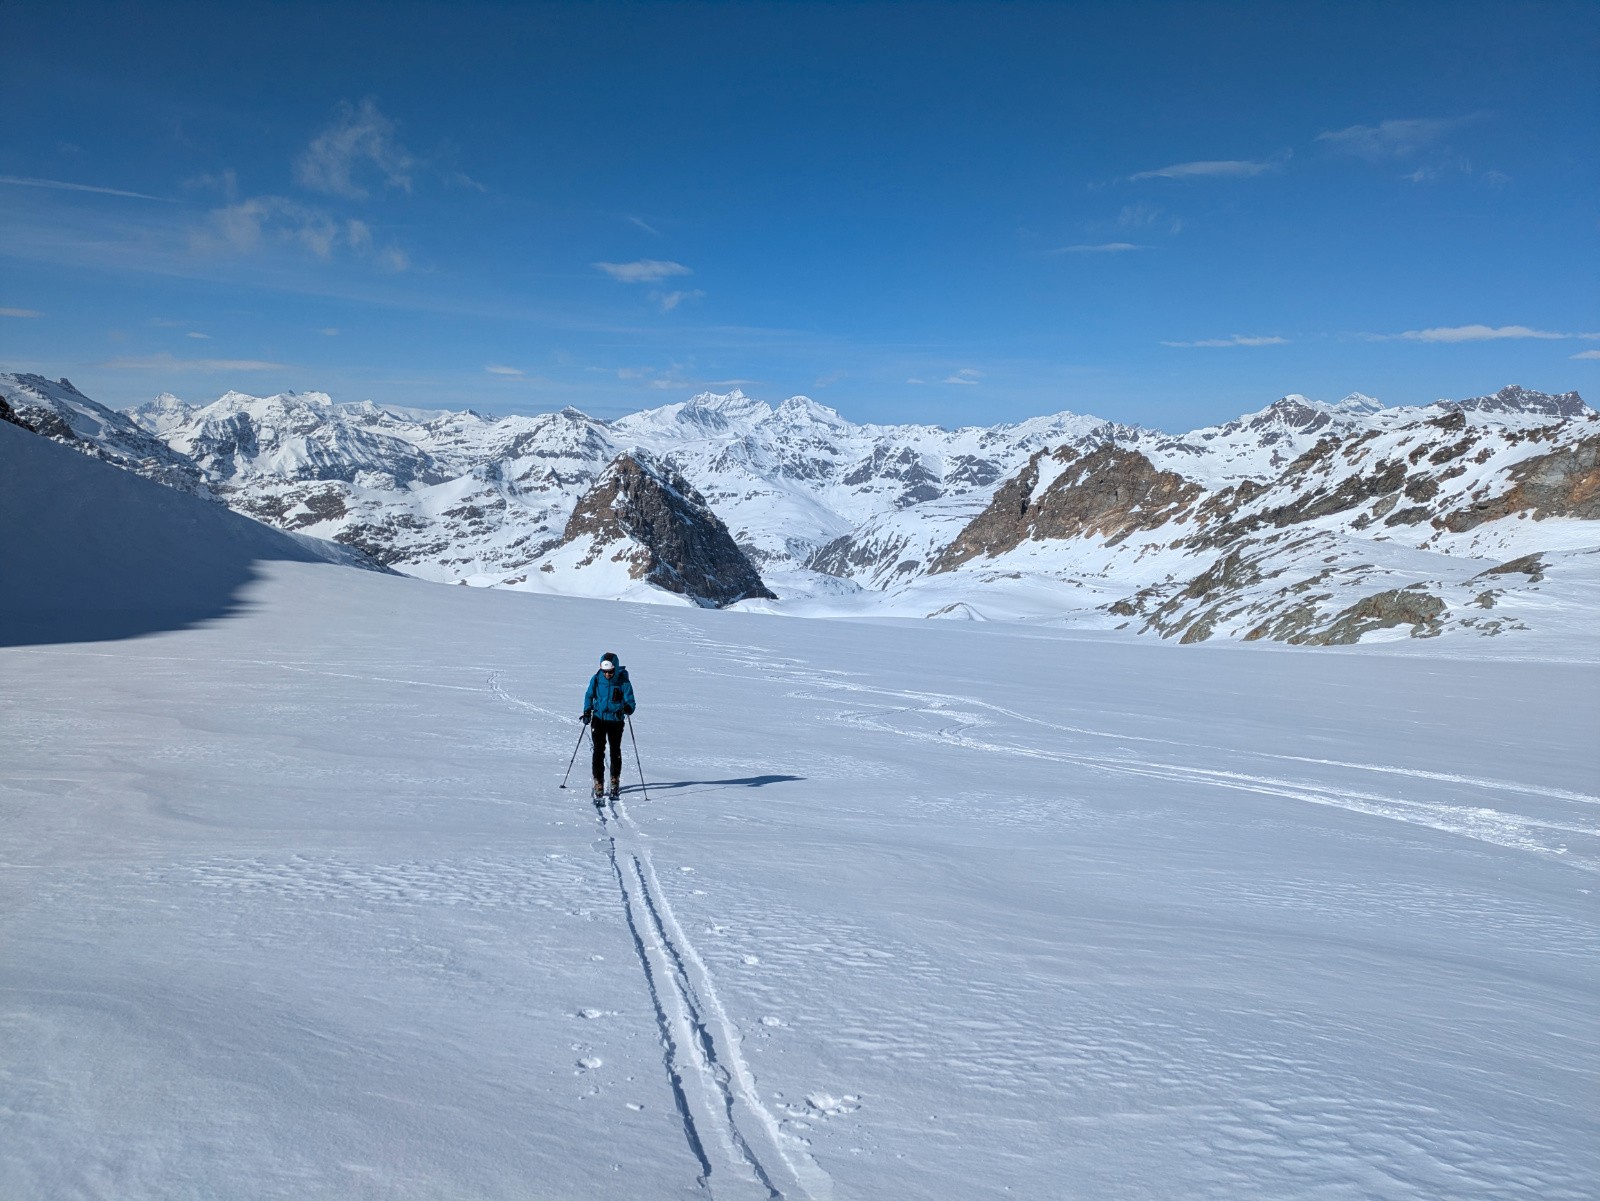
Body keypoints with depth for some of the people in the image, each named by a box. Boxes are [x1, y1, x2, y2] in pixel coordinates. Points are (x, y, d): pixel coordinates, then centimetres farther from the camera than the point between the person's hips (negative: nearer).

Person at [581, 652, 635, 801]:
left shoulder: (623, 682, -12)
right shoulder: (596, 679, -6)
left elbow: (630, 701, -10)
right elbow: (589, 696, 10)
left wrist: (627, 708, -33)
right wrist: (587, 711, -4)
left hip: (616, 721, -1)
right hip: (598, 719, 1)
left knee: (615, 751, 10)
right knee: (598, 750, -9)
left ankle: (615, 781, 29)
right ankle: (598, 783, -5)